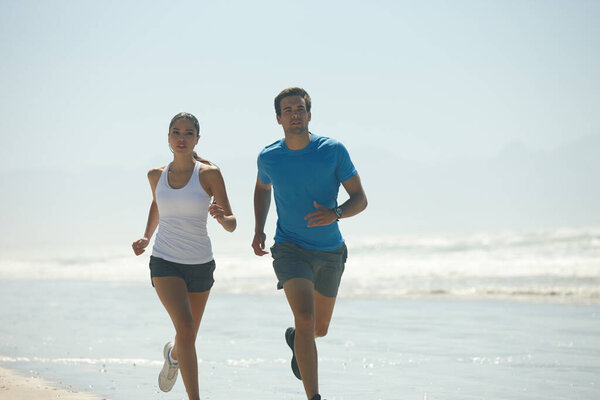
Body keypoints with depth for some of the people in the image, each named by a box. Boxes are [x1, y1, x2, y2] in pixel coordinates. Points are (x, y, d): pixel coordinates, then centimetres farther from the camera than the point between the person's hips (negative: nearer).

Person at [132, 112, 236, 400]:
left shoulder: (209, 174, -6)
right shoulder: (156, 176, 2)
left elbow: (232, 225, -6)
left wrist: (221, 217, -29)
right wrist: (146, 236, 11)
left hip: (200, 265, 0)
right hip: (165, 262, 0)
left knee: (188, 338, 14)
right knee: (185, 328, -22)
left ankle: (172, 354, 52)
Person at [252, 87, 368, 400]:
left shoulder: (334, 151, -9)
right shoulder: (268, 157, -4)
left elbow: (360, 199, -6)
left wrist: (335, 214, -27)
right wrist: (259, 229, 7)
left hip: (330, 251, 2)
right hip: (290, 249, -2)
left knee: (320, 329, 18)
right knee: (305, 317, -25)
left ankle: (295, 338, 56)